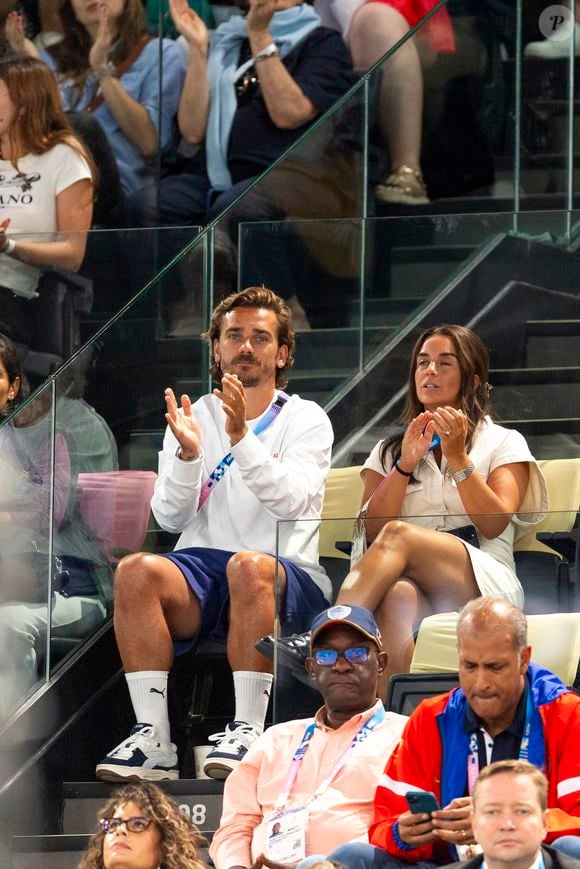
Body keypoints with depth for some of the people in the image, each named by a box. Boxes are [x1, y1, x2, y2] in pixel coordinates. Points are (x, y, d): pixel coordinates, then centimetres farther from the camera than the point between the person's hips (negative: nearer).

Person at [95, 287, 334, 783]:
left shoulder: (306, 420, 10)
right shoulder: (194, 419, 18)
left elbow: (292, 500, -9)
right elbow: (171, 518, 6)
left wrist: (241, 437, -20)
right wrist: (188, 454, -11)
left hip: (289, 580, -3)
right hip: (203, 568, 3)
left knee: (249, 566, -39)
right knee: (137, 571, -30)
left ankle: (248, 730, -37)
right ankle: (152, 740, -33)